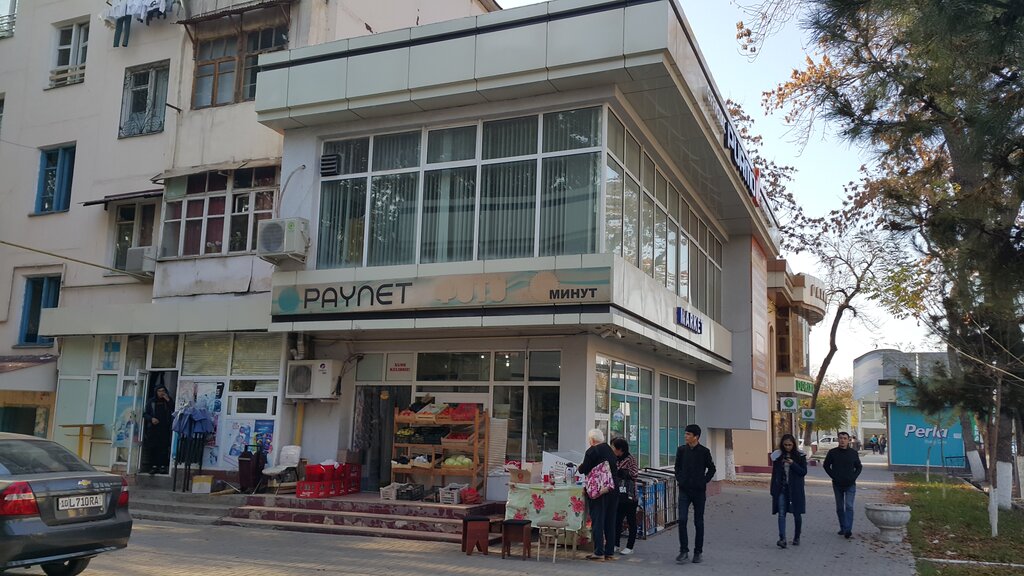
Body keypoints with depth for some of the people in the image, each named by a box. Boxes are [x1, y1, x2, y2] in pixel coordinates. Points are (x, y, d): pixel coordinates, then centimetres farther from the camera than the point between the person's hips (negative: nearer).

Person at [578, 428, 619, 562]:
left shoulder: (592, 451, -10)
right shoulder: (610, 450, 11)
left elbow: (584, 470, -10)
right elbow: (615, 469, 15)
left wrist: (580, 467, 11)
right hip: (613, 489, 7)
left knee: (597, 521, -2)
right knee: (610, 521, 12)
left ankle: (599, 552, -3)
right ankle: (610, 552, 16)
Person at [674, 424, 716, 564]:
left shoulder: (704, 451, -4)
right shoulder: (681, 450, 2)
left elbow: (711, 469, 6)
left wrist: (704, 481, -3)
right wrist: (679, 479, 3)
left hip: (699, 491, -1)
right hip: (684, 490, 1)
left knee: (698, 522, 6)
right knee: (682, 520, -8)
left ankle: (698, 552, 17)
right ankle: (684, 550, 2)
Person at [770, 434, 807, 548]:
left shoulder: (800, 456, -1)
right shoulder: (778, 455, 5)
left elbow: (804, 472, -4)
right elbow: (774, 473, 10)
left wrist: (793, 464, -20)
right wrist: (773, 490, 8)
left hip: (795, 489, -1)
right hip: (781, 488, 1)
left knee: (796, 514, 7)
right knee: (781, 514, -9)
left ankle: (796, 538, 23)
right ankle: (782, 539, -16)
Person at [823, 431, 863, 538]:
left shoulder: (853, 453, 2)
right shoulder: (832, 453, 0)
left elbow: (859, 467, 12)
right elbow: (826, 466, 8)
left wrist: (854, 477, -3)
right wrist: (833, 476, -3)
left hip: (850, 485, -1)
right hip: (837, 485, 1)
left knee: (849, 506, -11)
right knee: (840, 508, 9)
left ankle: (848, 529, -15)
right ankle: (842, 528, 18)